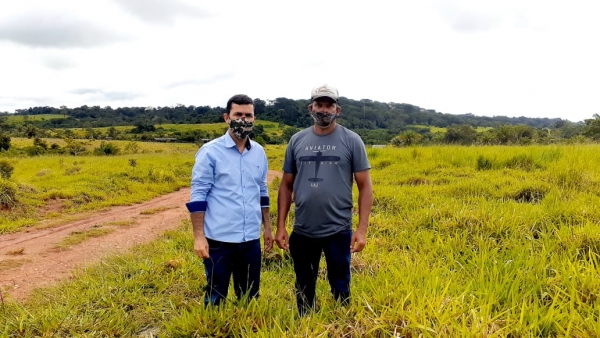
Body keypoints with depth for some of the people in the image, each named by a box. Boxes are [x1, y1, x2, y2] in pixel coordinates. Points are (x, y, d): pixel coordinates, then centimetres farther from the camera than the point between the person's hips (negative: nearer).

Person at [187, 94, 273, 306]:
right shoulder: (210, 152, -9)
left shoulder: (259, 152, 7)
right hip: (219, 239, -4)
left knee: (250, 297, 17)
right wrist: (199, 237, -13)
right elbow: (198, 196, -10)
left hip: (251, 239, 5)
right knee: (216, 297, 11)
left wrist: (267, 227, 15)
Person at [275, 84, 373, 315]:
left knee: (340, 288, 12)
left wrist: (362, 229, -10)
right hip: (302, 231, 3)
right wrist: (280, 226, 3)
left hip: (338, 231, -2)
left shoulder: (351, 141, -3)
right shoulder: (297, 141, 4)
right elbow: (286, 185, 8)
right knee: (304, 289, 17)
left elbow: (365, 186, -3)